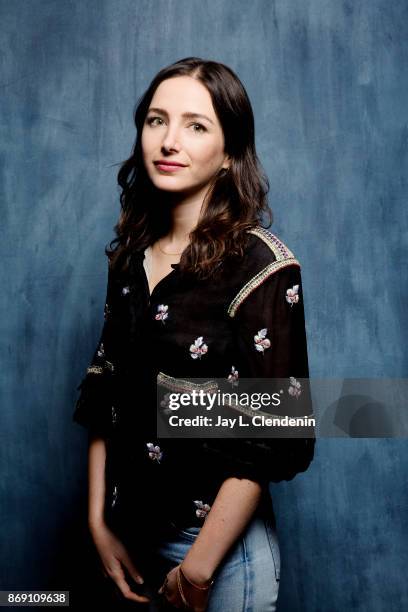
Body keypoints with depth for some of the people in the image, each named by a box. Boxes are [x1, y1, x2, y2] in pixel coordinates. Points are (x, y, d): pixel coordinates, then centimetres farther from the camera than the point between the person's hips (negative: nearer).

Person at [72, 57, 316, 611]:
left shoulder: (260, 265, -16)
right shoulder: (130, 253, 1)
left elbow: (273, 436, -18)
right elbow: (104, 397, 5)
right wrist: (100, 523, 2)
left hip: (218, 538, -5)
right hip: (130, 532, 5)